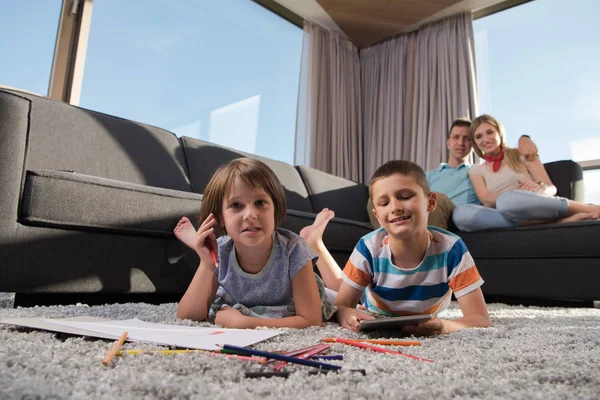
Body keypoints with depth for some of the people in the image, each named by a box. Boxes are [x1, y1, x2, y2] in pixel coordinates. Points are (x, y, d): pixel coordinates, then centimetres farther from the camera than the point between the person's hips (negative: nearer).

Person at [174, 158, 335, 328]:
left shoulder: (293, 251, -35)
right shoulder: (219, 253, -26)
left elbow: (311, 321, -34)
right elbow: (187, 317, -24)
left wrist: (245, 323, -40)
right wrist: (206, 264, -39)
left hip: (287, 318, -2)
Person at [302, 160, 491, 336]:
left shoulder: (450, 248, -34)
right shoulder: (370, 248, -31)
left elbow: (480, 318, -34)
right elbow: (341, 306, -25)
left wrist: (443, 326, -56)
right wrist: (347, 315, -51)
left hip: (421, 330, 4)